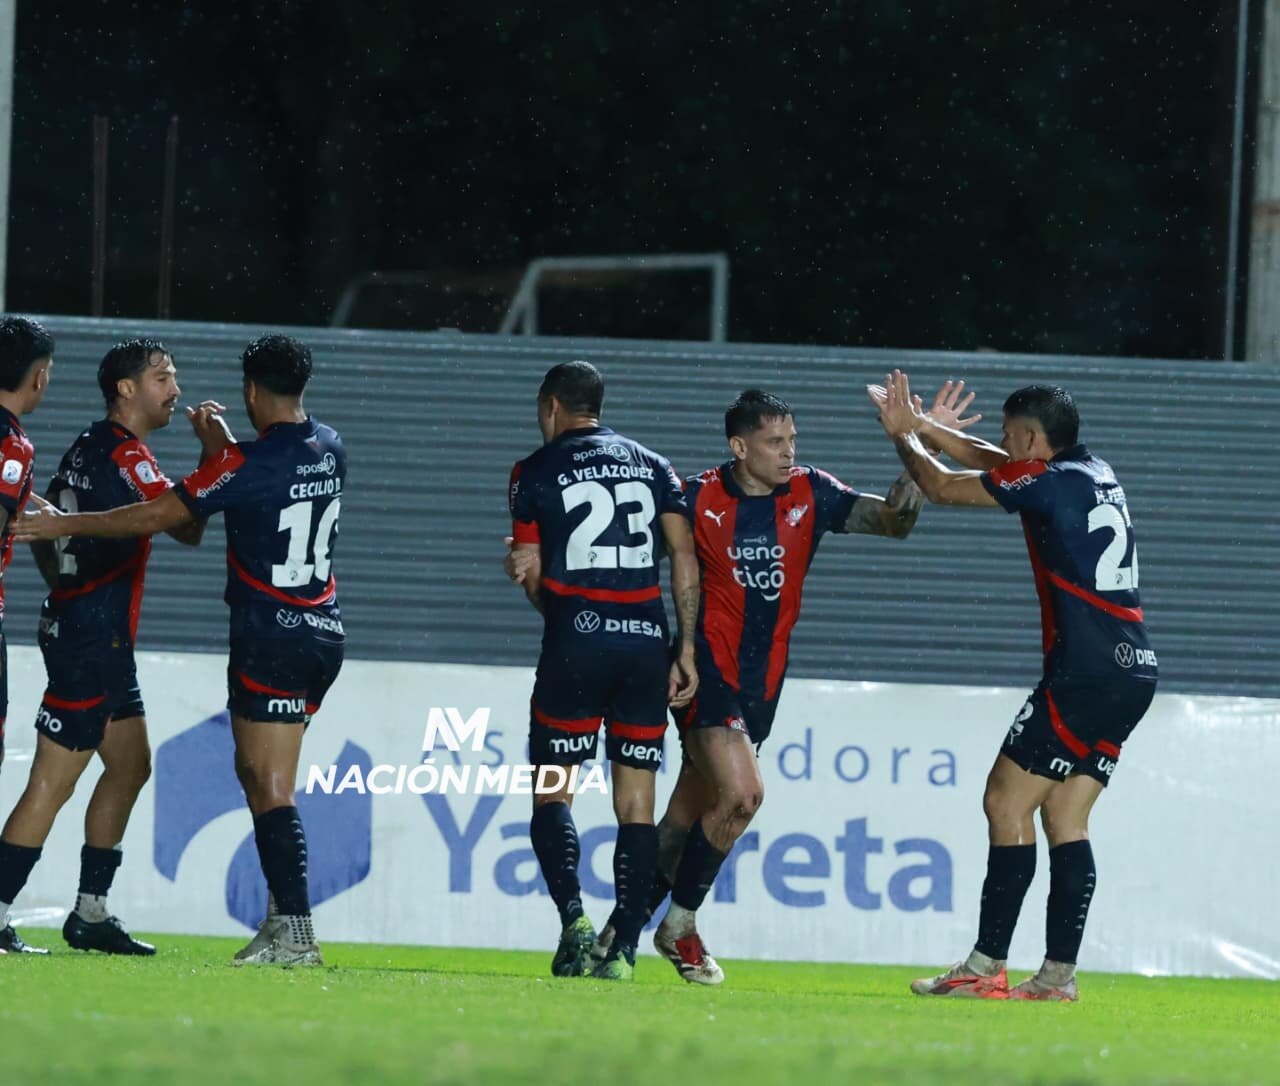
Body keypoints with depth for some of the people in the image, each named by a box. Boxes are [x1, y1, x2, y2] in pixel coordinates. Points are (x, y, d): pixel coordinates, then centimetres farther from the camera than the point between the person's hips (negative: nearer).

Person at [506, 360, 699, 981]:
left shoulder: (536, 472, 5)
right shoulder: (653, 467, 13)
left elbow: (531, 574, 4)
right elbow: (685, 557, 6)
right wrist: (687, 650, 7)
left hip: (575, 641, -3)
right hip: (646, 639, 3)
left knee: (552, 792, 5)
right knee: (636, 802, 5)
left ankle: (574, 920, -15)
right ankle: (624, 949, -1)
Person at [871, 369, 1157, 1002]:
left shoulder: (1048, 480, -8)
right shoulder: (1096, 474, 16)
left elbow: (941, 488, 3)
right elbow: (987, 462, 32)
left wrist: (904, 438, 21)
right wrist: (918, 425, 33)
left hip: (1088, 673, -9)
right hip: (1130, 671, 9)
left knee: (1007, 802, -5)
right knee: (1064, 819, 9)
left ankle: (987, 967, -7)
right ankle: (1058, 974, 3)